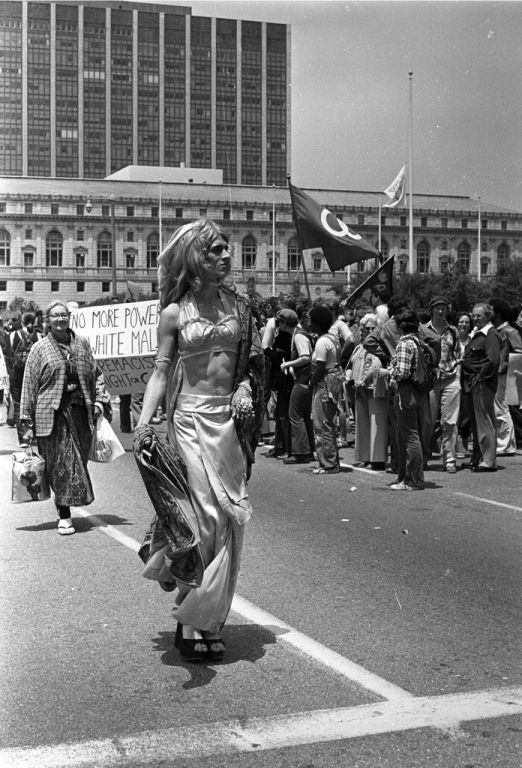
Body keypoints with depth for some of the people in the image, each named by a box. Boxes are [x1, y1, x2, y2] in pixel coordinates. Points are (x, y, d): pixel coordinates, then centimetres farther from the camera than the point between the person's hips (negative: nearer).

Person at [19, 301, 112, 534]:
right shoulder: (39, 349, 2)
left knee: (78, 461, 5)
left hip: (80, 412, 3)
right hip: (52, 414, -3)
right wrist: (27, 424, -3)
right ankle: (64, 516, 1)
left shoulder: (82, 343, 12)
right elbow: (29, 386, 1)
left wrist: (100, 400, 2)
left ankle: (65, 509, 21)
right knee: (61, 464, -5)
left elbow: (96, 374, 18)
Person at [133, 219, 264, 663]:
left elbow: (252, 362, 17)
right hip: (191, 420, -4)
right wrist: (144, 423, -13)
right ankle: (191, 620, 3)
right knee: (204, 517, -9)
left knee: (229, 521, 3)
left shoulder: (237, 305, 10)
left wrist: (245, 388, -3)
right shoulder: (175, 313, 1)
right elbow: (161, 371, -1)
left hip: (231, 419, 4)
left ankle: (211, 619, 14)